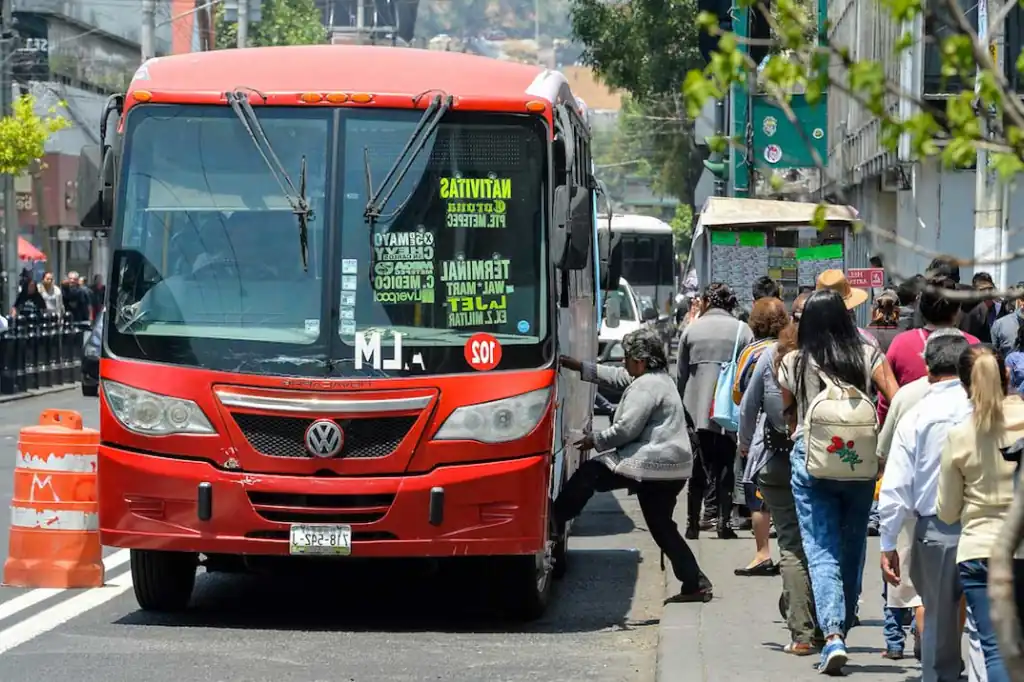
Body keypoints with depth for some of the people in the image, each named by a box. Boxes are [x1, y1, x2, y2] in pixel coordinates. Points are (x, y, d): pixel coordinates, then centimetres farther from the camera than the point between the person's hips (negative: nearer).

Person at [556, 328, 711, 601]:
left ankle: (552, 523, 3)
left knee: (588, 474, -1)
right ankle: (695, 582, 10)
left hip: (651, 465, -10)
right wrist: (580, 367, 28)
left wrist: (595, 441, -2)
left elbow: (626, 429, -17)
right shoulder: (661, 379, 19)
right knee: (662, 527, 14)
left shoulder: (646, 386, -13)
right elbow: (616, 376, 28)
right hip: (673, 469, 10)